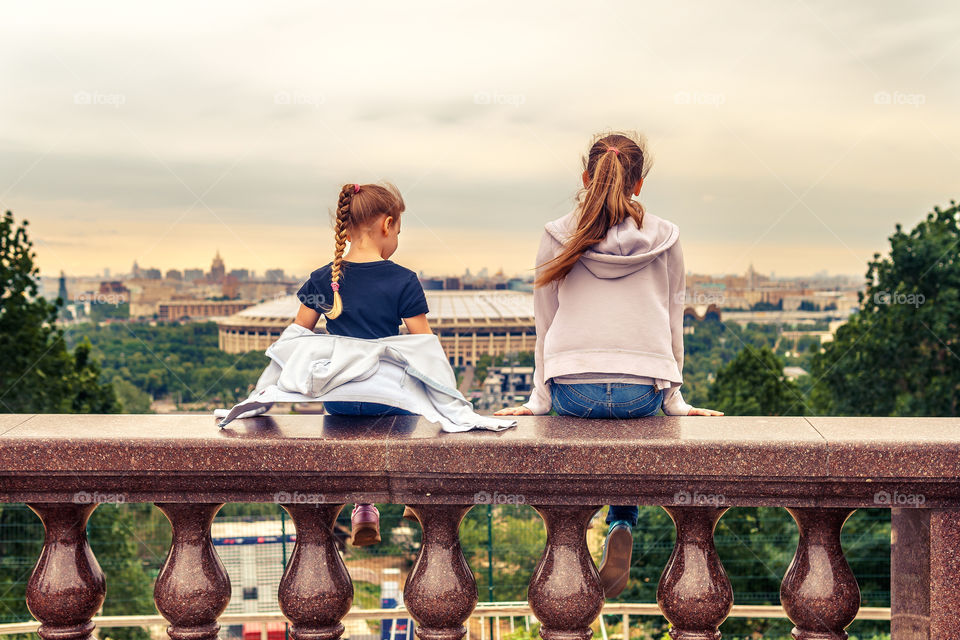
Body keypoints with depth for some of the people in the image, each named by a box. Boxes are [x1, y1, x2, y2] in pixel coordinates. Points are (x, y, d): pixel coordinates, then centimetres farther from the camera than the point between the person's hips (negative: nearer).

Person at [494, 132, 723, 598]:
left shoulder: (558, 239, 3)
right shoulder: (664, 240, 5)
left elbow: (545, 325, 7)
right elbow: (673, 324, 9)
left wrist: (539, 398, 13)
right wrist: (673, 400, 15)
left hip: (572, 388, 0)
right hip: (644, 391, 0)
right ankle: (621, 527, 9)